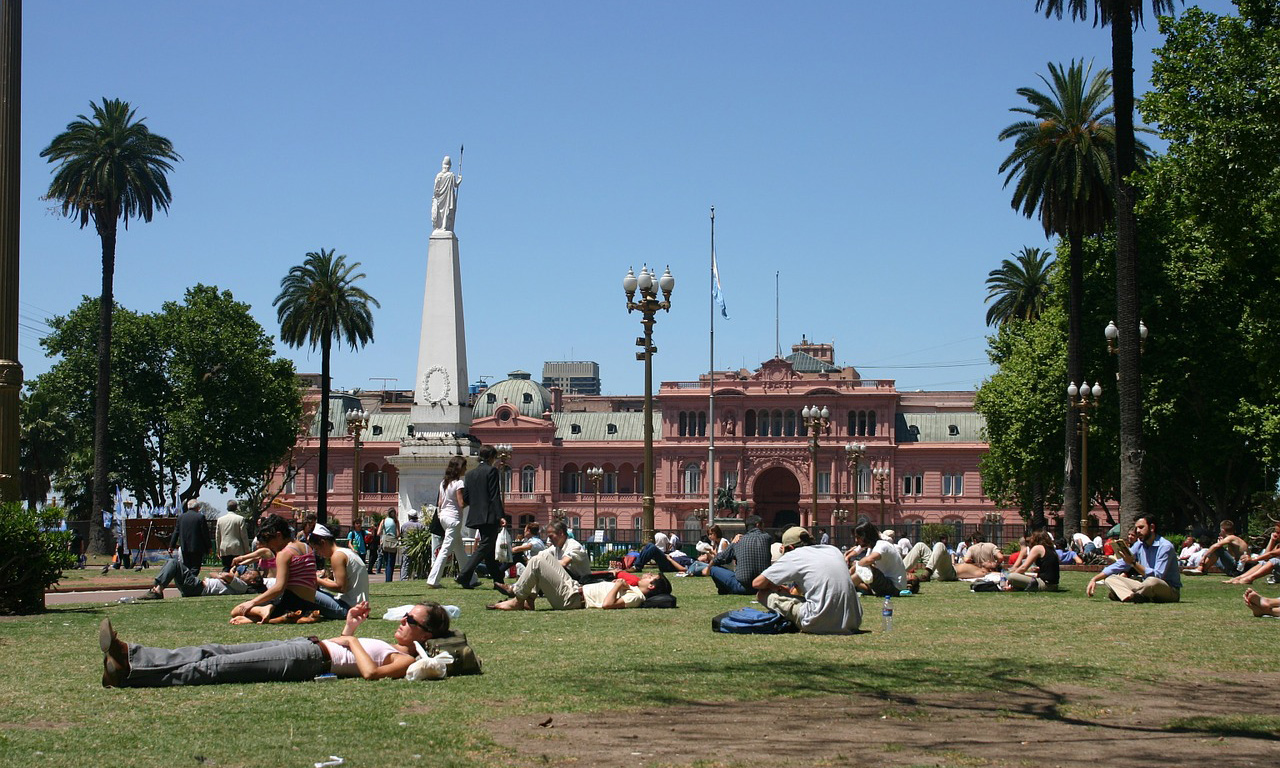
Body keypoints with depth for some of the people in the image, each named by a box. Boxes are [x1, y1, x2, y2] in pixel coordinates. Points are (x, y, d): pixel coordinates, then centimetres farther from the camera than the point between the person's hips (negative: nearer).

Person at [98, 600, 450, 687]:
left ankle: (128, 673, -21)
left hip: (312, 660, -9)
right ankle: (129, 656, -8)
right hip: (307, 645, 9)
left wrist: (352, 640, -8)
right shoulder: (394, 647, 26)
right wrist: (349, 629, 18)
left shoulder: (408, 660, -4)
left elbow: (371, 672, -23)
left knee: (213, 668, -17)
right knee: (214, 652, -2)